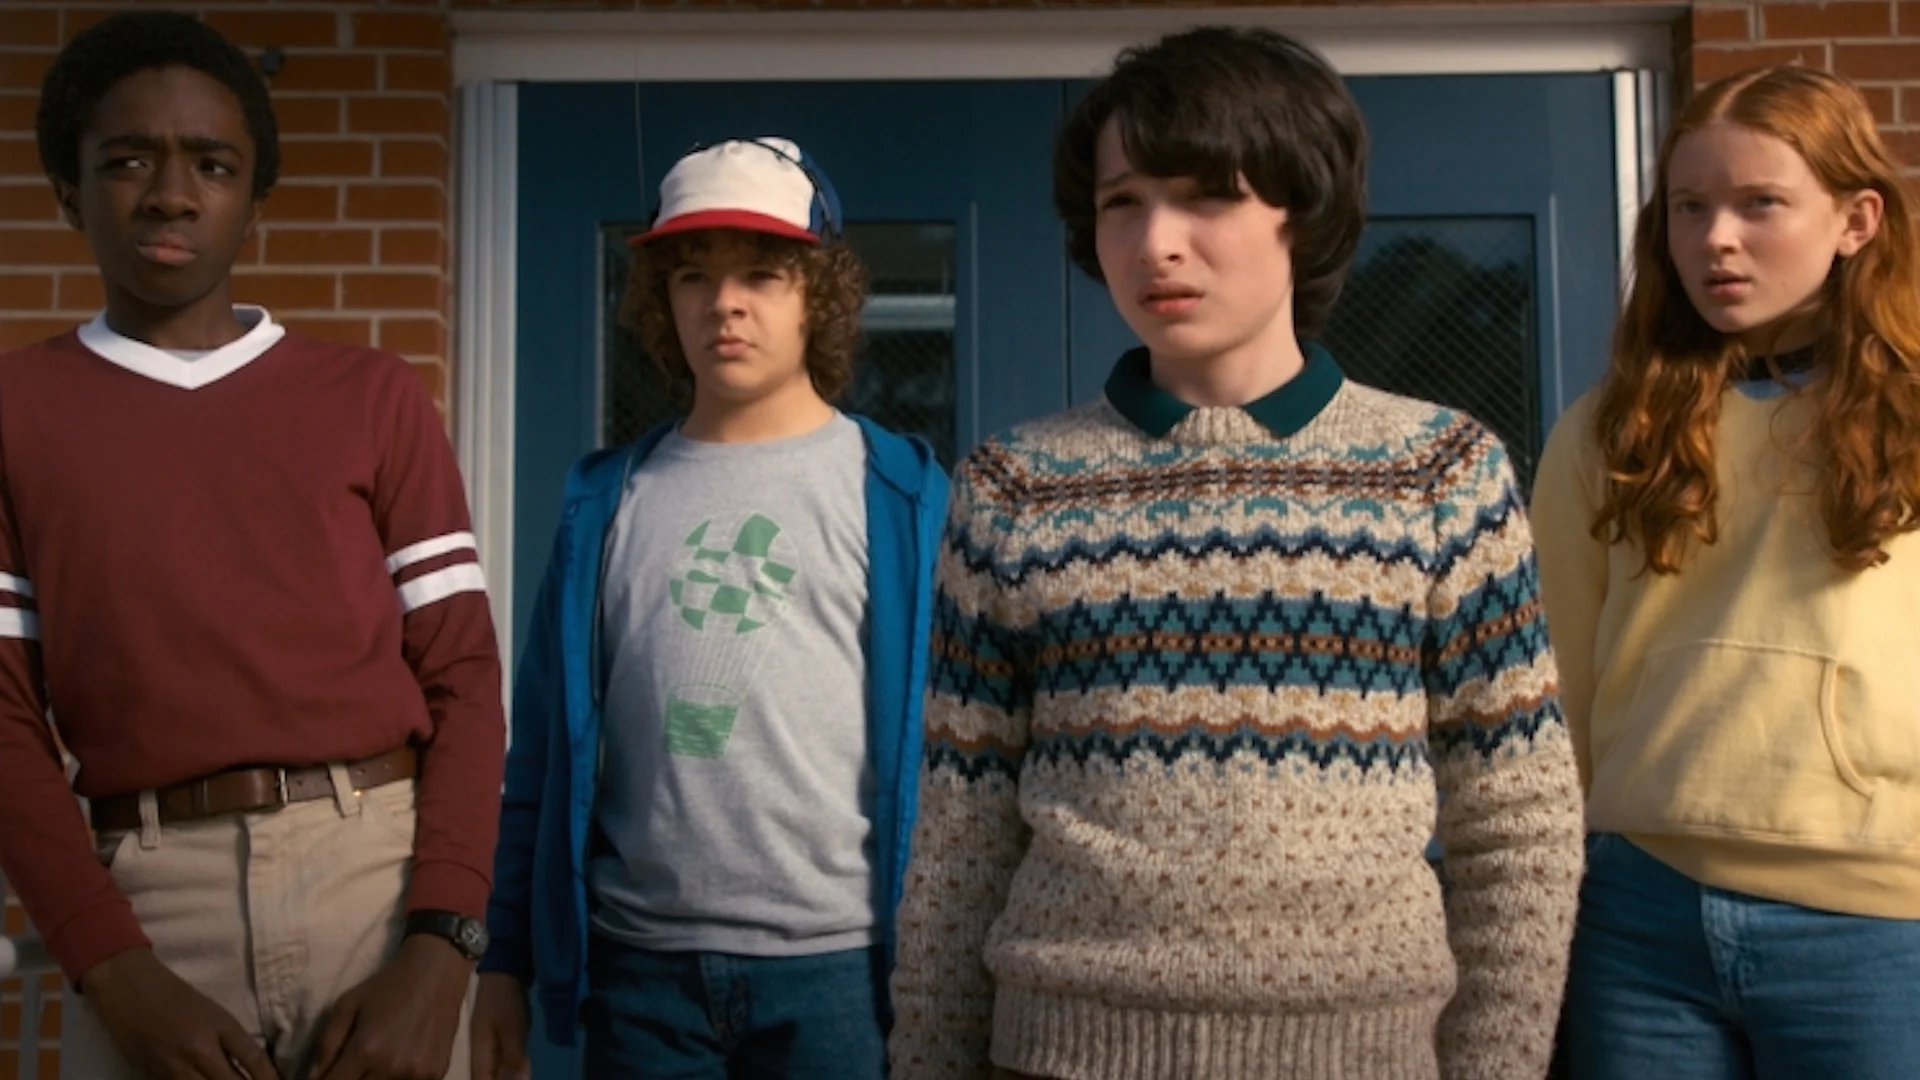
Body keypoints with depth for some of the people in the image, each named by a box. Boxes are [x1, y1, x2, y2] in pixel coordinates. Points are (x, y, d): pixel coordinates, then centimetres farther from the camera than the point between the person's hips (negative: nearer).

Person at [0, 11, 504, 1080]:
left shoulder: (375, 397, 7)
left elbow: (463, 678, 2)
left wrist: (439, 955, -9)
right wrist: (118, 974, -10)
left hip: (382, 871, 1)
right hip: (149, 897, 0)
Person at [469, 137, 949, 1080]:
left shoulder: (900, 493, -1)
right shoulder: (608, 500, 7)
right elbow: (545, 748, 8)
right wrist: (505, 954, 6)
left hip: (838, 963, -2)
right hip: (638, 966, 3)